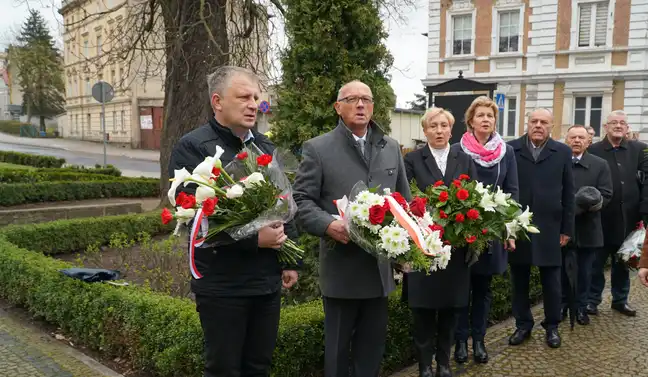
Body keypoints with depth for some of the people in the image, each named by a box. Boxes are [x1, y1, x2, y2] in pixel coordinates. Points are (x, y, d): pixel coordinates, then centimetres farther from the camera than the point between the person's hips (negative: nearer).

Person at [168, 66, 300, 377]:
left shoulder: (267, 148, 12)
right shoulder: (192, 148, -10)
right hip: (222, 284, -6)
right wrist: (254, 239, -22)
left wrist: (291, 261, 11)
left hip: (268, 280, 6)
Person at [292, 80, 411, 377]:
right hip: (340, 268, -4)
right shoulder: (318, 148, -3)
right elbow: (301, 200, -7)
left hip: (380, 265, 4)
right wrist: (329, 225, -22)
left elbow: (404, 199, 16)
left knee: (373, 342, 17)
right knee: (338, 345, 11)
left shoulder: (391, 148, 11)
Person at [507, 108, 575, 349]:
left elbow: (568, 193, 5)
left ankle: (552, 326, 26)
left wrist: (567, 228, 2)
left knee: (551, 281, 8)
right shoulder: (510, 149, -1)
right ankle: (523, 325, 24)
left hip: (549, 226, 0)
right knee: (519, 280, 10)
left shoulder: (562, 152, 4)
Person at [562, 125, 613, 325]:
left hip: (587, 228, 0)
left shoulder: (600, 164, 2)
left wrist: (580, 208, -20)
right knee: (560, 269, 11)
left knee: (584, 271, 10)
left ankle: (581, 307, 22)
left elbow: (605, 195, -4)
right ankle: (561, 305, 25)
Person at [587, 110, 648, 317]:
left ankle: (620, 299, 31)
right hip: (600, 218, -2)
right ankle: (592, 299, 21)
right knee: (596, 262, 8)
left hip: (627, 218, 2)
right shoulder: (593, 150, -2)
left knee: (623, 261, 16)